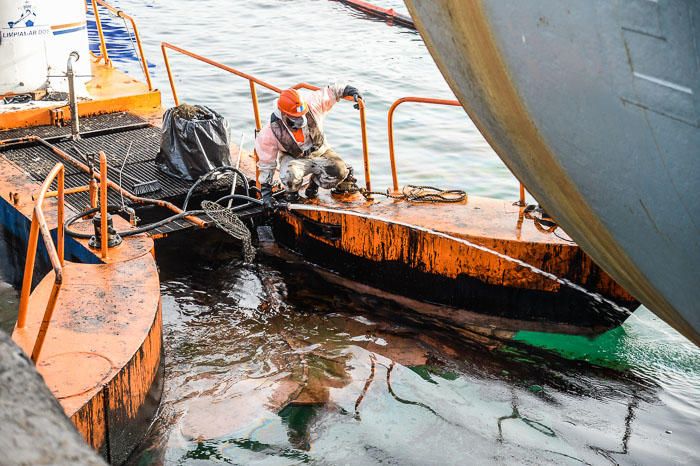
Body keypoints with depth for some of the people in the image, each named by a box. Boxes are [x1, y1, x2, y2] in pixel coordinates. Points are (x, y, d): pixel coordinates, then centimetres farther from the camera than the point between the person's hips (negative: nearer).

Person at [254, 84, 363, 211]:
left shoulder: (312, 104, -24)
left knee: (340, 171, -23)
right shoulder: (272, 131, -25)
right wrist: (266, 192, -14)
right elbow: (266, 163, -15)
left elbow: (329, 92, -3)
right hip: (293, 158, -3)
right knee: (290, 175, -37)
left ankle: (315, 182, 10)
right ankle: (292, 193, 1)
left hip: (319, 151, 3)